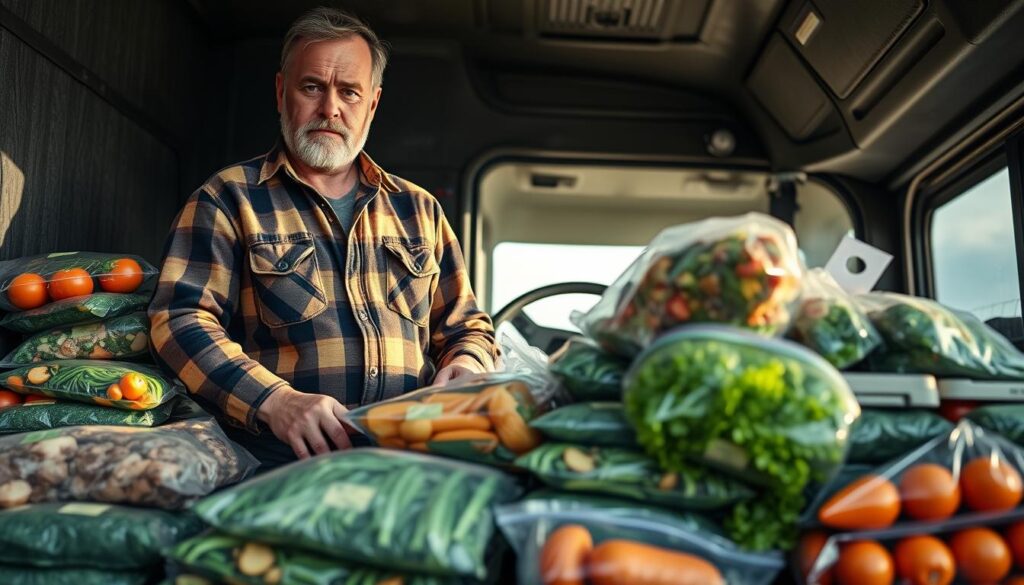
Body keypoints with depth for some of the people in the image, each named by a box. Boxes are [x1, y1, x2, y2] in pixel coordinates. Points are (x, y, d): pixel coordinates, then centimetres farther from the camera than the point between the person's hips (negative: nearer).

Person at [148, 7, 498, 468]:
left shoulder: (418, 209, 20)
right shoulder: (229, 199, 10)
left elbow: (467, 326, 25)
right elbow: (180, 318, -2)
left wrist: (466, 366, 0)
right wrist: (275, 401, -19)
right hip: (285, 455, -3)